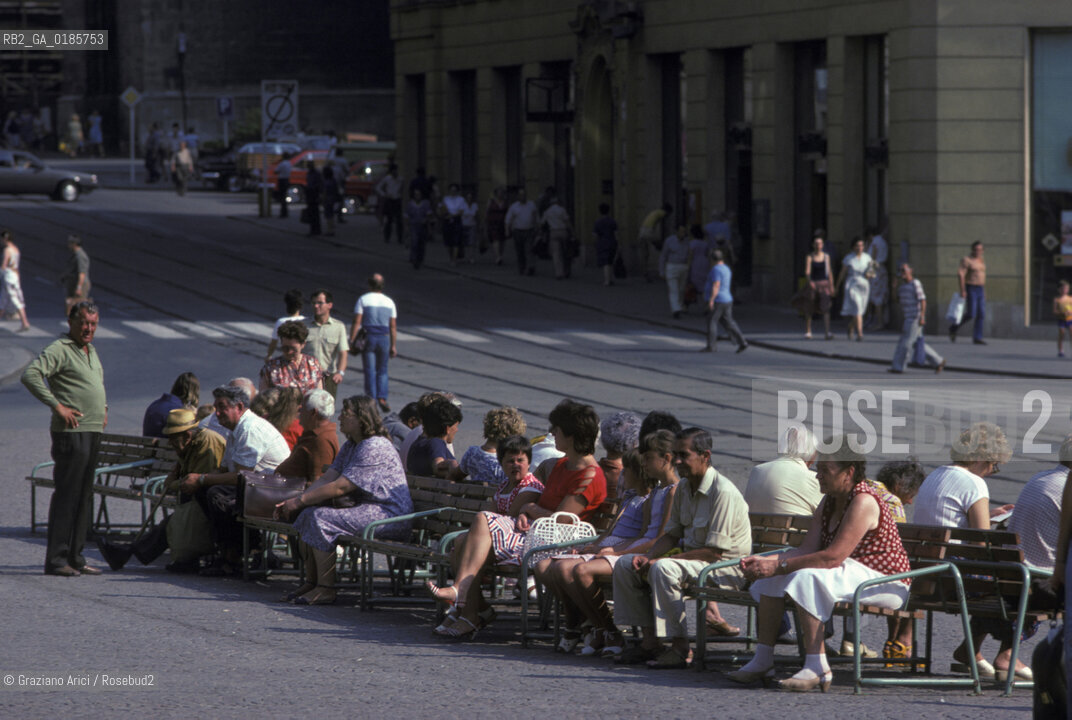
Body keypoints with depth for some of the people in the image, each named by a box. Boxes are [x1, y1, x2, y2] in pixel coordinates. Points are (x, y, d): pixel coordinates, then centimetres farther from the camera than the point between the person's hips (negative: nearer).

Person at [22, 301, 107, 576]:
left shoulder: (91, 351, 19)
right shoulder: (59, 350, -9)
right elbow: (30, 375, -22)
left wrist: (104, 408, 23)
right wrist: (57, 406, -22)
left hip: (93, 432, 9)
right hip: (71, 432, -9)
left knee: (84, 497, 10)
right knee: (66, 495, -9)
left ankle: (75, 558, 15)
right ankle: (56, 560, -8)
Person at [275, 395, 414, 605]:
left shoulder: (375, 448, -17)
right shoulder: (350, 446, 16)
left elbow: (340, 487, -21)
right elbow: (327, 479, 9)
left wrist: (300, 501, -16)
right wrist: (294, 502, -5)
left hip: (389, 515, -10)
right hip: (364, 509, 10)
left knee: (321, 518, -24)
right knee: (308, 514, -1)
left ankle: (326, 589, -19)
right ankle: (311, 582, 2)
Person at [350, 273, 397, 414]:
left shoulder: (363, 300, -3)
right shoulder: (389, 302, 7)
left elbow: (357, 322, -9)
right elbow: (393, 326, 7)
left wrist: (351, 341, -7)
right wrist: (393, 346, 11)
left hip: (368, 338, -3)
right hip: (384, 339, 3)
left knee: (370, 371, 2)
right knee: (382, 371, 13)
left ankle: (371, 399, -2)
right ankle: (382, 398, -2)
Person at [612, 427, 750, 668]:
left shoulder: (723, 492, -21)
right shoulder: (684, 487, 8)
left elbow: (714, 551, -24)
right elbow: (672, 534, 15)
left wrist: (658, 561, -23)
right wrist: (647, 557, -7)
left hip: (726, 566, -10)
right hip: (692, 557, 10)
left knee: (663, 569, -34)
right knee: (625, 565, 2)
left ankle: (681, 648, -26)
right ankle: (649, 641, 1)